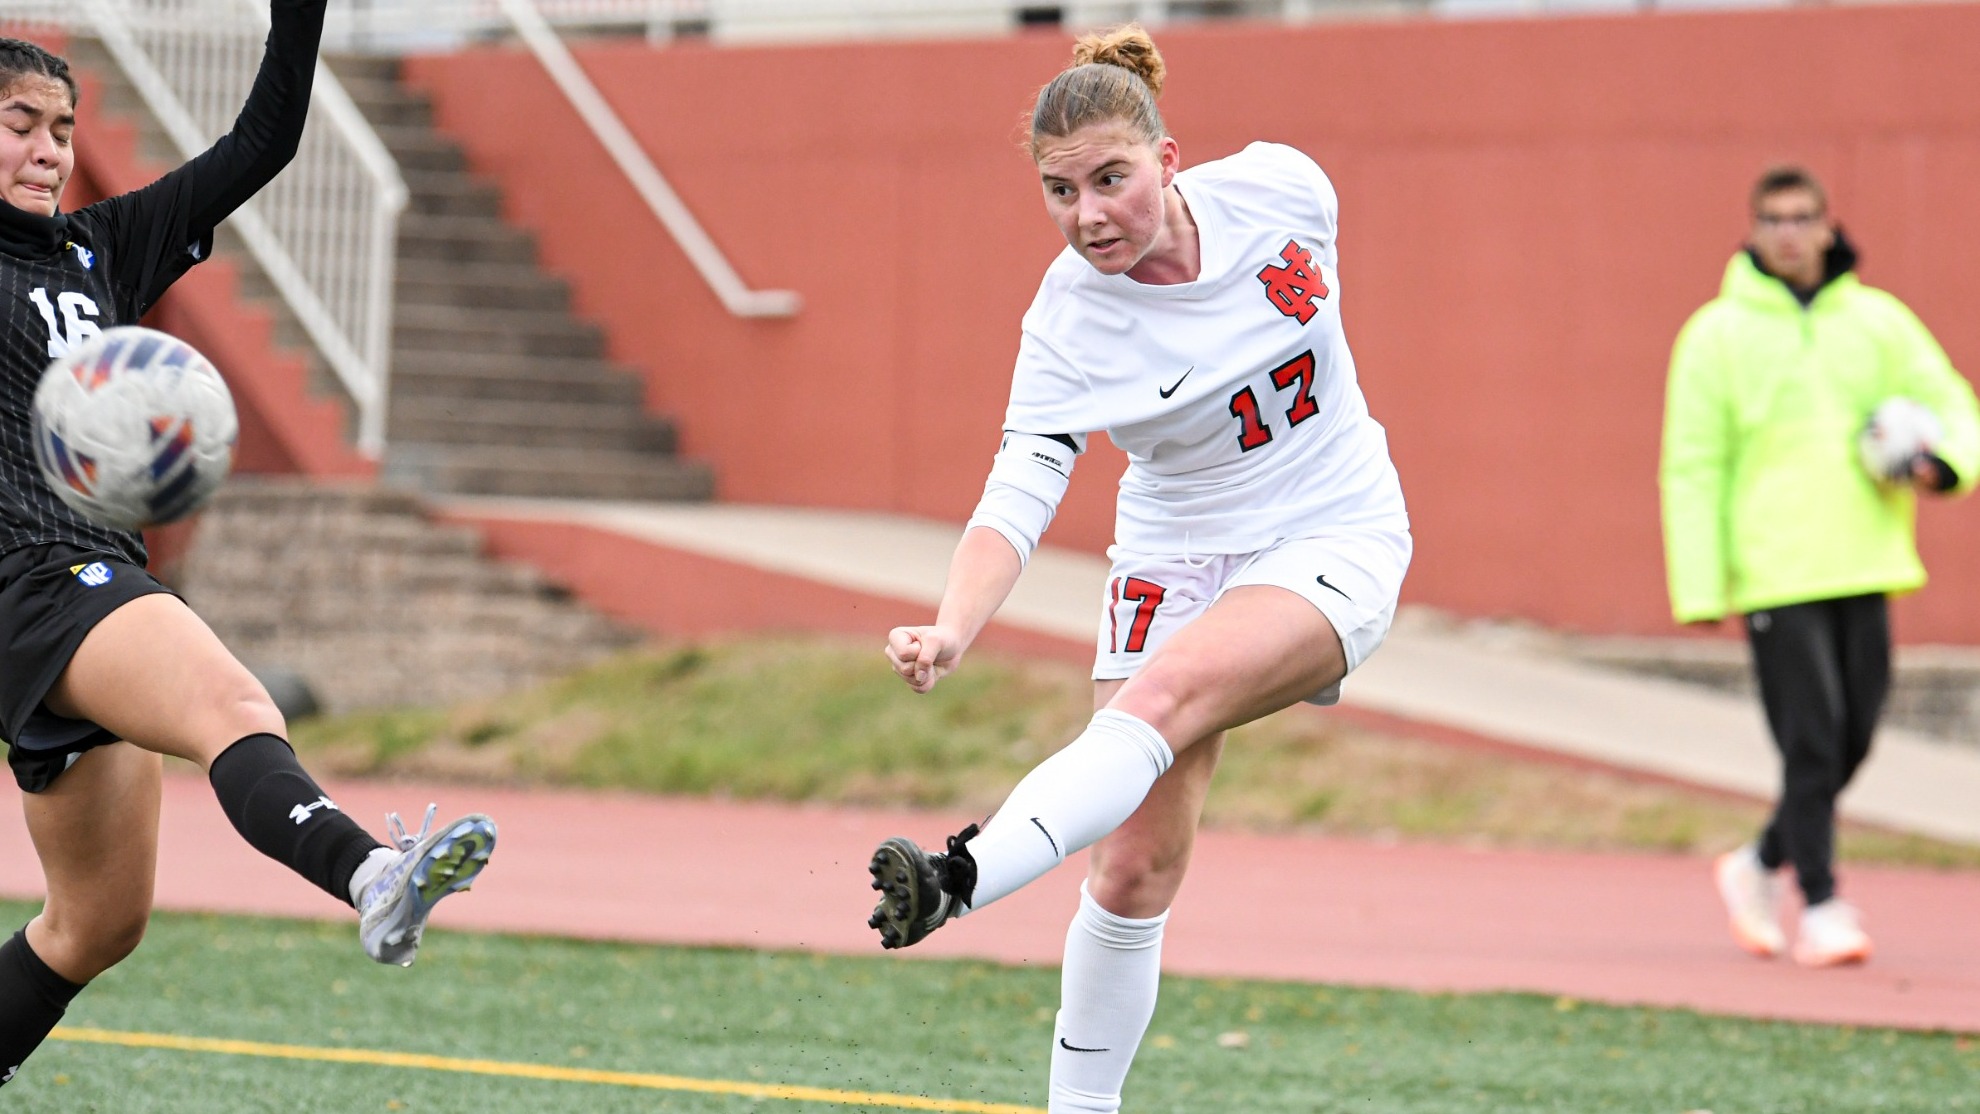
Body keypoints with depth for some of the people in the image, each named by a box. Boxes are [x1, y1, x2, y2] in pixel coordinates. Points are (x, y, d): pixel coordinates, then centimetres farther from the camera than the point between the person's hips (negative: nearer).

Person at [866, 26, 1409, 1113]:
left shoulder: (1276, 188, -14)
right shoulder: (1067, 324, -18)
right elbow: (1017, 496, -27)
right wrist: (951, 630, -46)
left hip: (1335, 535, -1)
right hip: (1176, 559, 1)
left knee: (1164, 696, -31)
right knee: (1134, 865, -5)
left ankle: (962, 880, -45)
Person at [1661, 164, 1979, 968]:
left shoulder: (1879, 322, 11)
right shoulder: (1717, 336, 2)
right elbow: (1692, 470, 0)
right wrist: (1700, 587, -7)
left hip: (1864, 569, 4)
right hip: (1775, 572, -4)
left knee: (1853, 739, 6)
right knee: (1812, 743, -10)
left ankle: (1762, 865, 27)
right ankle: (1821, 909, -3)